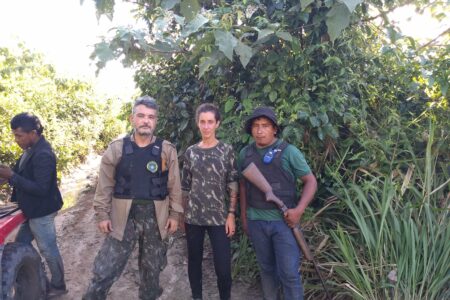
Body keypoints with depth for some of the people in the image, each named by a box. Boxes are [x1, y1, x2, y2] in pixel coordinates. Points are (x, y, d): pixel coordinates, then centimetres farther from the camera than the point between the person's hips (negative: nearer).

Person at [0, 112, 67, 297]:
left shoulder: (43, 155, -25)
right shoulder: (31, 150, 6)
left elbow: (41, 188, -28)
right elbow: (26, 176, 14)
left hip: (41, 212, -10)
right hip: (33, 210, 10)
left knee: (48, 250, 6)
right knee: (21, 245, 21)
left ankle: (57, 286, 26)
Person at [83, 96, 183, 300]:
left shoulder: (167, 150, 0)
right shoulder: (116, 148, -1)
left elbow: (174, 186, 2)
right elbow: (105, 184, 1)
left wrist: (175, 214, 0)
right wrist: (102, 213, -2)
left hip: (155, 216, 1)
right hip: (123, 216, -1)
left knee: (152, 270, 16)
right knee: (104, 271, 1)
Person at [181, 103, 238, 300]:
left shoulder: (226, 150, -1)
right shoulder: (191, 152, 5)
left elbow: (233, 186, -2)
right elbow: (185, 186, 9)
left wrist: (231, 214, -7)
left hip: (219, 217, -2)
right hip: (193, 217, 2)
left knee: (223, 266, -2)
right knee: (194, 261, 13)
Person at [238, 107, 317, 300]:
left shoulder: (289, 151, -8)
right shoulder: (245, 153, 4)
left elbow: (310, 181, -5)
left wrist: (299, 210, -16)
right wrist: (243, 215, 13)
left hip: (284, 220, -3)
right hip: (256, 221, 4)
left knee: (289, 272, 0)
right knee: (266, 268, 17)